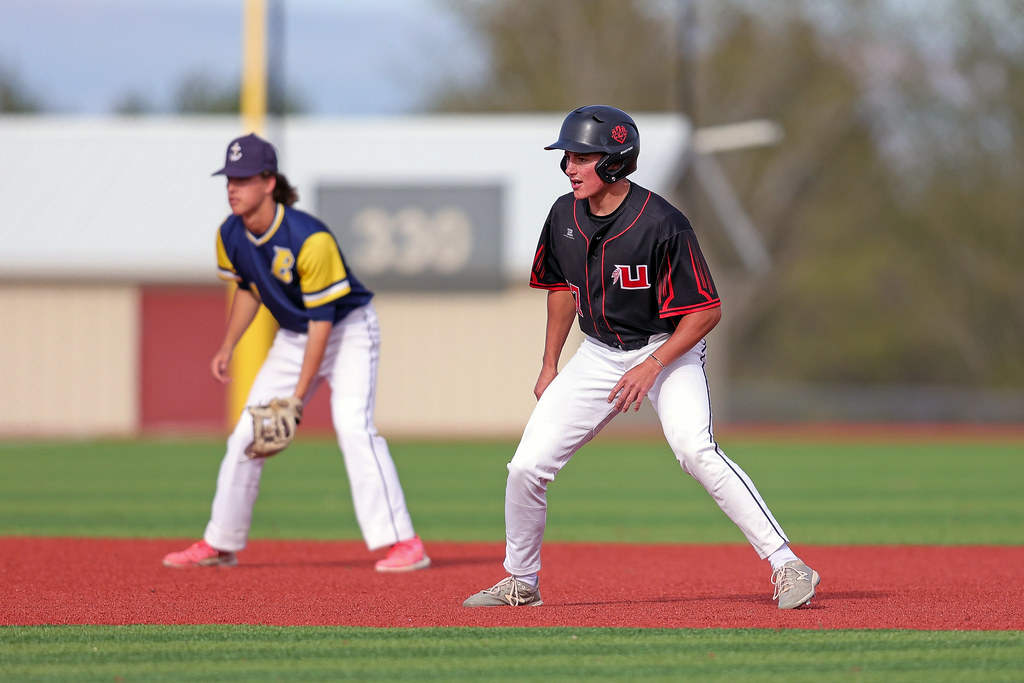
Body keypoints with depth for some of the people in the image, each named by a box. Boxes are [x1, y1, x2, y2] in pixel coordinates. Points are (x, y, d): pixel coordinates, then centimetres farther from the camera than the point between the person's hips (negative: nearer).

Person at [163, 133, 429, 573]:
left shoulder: (310, 239, -31)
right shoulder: (231, 236, -10)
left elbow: (322, 321, -26)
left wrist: (298, 396, -27)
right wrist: (227, 347, -2)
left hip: (347, 329, -7)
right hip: (292, 337, 7)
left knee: (352, 425, -26)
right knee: (246, 434, 5)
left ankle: (403, 542, -26)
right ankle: (219, 545, 19)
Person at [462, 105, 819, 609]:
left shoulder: (661, 224, -24)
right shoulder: (564, 216, -5)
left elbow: (707, 311, -20)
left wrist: (652, 366, -26)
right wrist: (550, 366, 14)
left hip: (668, 348, -6)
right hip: (598, 355, 6)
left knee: (695, 449, -30)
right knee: (527, 466, -2)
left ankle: (786, 565, -26)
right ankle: (521, 582, 20)